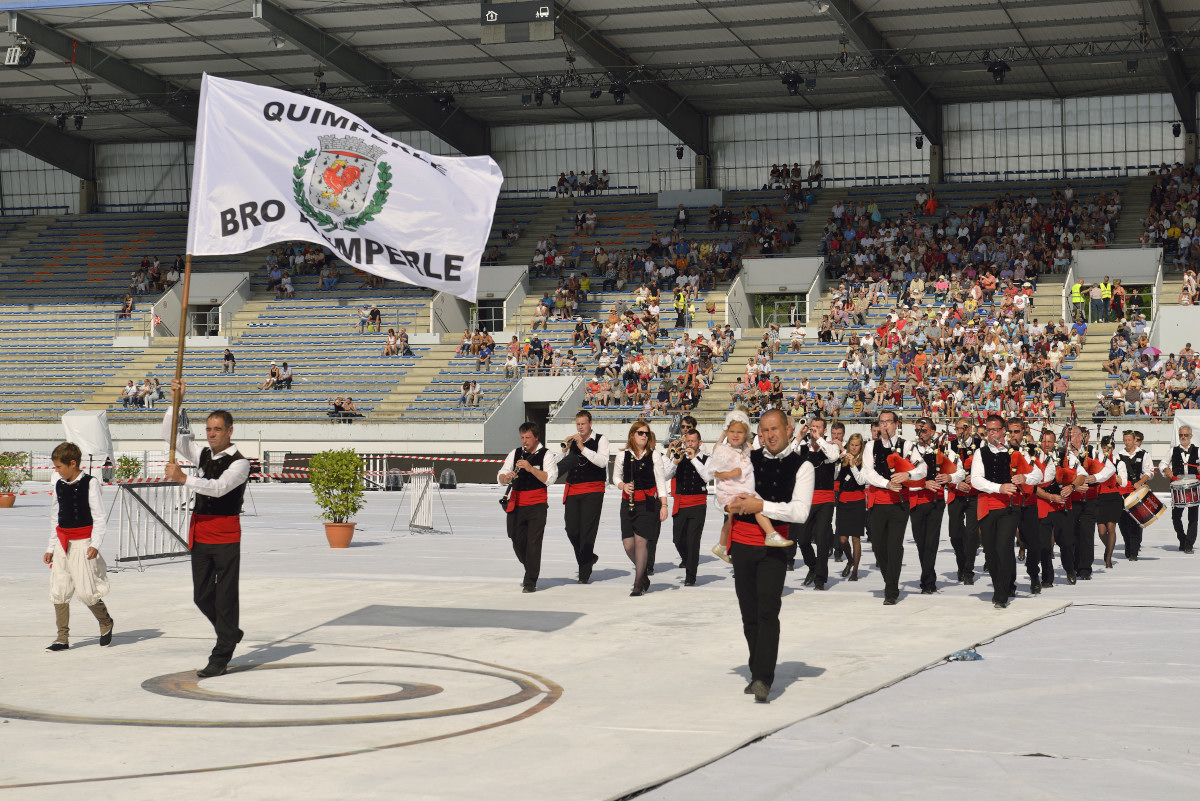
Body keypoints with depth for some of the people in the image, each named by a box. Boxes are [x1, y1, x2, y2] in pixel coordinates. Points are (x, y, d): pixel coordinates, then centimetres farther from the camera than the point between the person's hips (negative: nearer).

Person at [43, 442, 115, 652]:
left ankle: (106, 623, 17)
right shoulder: (58, 484, 9)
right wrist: (50, 548, 16)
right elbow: (55, 518, 17)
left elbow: (99, 517, -6)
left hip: (83, 542, -6)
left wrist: (95, 544, -15)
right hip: (62, 543, 6)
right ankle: (62, 638, 7)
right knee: (58, 591, 1)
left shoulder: (90, 484, -6)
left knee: (85, 591, -9)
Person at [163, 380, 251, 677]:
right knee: (202, 596, 12)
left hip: (226, 536, -7)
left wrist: (184, 479, -32)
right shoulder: (202, 454, 11)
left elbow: (218, 487, -26)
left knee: (225, 597, -2)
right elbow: (170, 435, 12)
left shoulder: (239, 463, -11)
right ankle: (231, 633, 35)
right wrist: (176, 402, 0)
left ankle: (220, 658, 3)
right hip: (200, 533, 7)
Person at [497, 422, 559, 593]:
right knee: (517, 540, 9)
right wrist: (506, 478, -18)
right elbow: (500, 477, 6)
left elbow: (550, 479, -15)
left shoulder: (546, 455, -2)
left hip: (536, 504, -4)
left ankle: (530, 581, -6)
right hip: (516, 504, 4)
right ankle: (530, 570, 32)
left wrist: (530, 468, -25)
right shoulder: (515, 454, 9)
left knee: (533, 543, -9)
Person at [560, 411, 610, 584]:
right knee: (571, 529, 1)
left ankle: (585, 573, -3)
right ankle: (588, 558, 27)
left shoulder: (601, 440, 0)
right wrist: (565, 448, -9)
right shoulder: (572, 440, 13)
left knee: (587, 531, -8)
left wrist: (582, 447, -19)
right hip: (572, 490, 5)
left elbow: (602, 462, -16)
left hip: (593, 491, -5)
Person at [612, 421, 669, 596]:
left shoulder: (654, 455, 2)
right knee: (628, 543, -3)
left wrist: (664, 505, -3)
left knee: (641, 540, -10)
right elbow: (616, 477, 15)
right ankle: (643, 572, 25)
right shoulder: (623, 455, 5)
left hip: (649, 502, -2)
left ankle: (638, 584, -2)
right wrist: (623, 486, -8)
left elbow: (660, 481, 3)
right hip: (628, 503, 2)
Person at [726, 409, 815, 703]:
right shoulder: (749, 459, 9)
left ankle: (764, 680, -18)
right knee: (749, 614, 9)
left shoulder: (802, 467, -2)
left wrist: (762, 506, -18)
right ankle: (756, 672, 21)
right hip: (742, 544, 4)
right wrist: (733, 503, -3)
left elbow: (800, 512, -12)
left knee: (767, 612, -14)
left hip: (773, 548, -4)